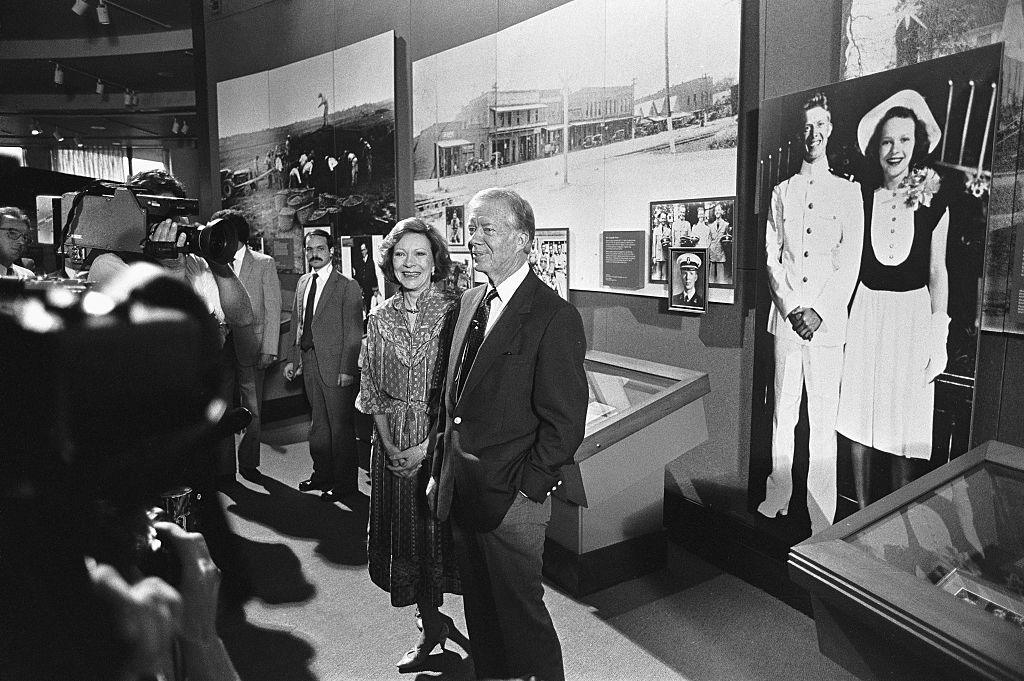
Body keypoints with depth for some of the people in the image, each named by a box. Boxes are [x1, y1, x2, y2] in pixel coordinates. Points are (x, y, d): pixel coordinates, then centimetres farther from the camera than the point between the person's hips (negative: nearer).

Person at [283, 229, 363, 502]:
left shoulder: (347, 286, -9)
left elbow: (354, 332, -12)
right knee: (318, 422, 17)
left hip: (335, 366, -7)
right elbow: (298, 325, 17)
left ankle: (345, 482, 13)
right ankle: (322, 472, 31)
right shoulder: (302, 282, 12)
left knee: (340, 425, 1)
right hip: (309, 362, 7)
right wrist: (292, 359, 12)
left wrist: (347, 369, -16)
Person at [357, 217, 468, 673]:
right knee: (406, 534, 13)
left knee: (444, 530, 4)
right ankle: (431, 625, 34)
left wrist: (428, 446, -14)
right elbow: (372, 389, 5)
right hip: (393, 445, 4)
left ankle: (436, 620, 28)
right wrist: (390, 447, -5)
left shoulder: (453, 312, -9)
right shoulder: (380, 318, 4)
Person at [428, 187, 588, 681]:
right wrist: (440, 471, 11)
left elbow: (565, 422, -16)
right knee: (479, 611, 21)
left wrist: (525, 491, -15)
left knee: (520, 613, 10)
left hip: (511, 499, -7)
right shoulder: (470, 302, 9)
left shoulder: (554, 317, -15)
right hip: (460, 493, 7)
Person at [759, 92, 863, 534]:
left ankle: (821, 517, 8)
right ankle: (777, 498, 19)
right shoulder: (781, 192, 12)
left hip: (827, 321, -2)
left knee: (823, 419, -1)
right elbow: (771, 258, 6)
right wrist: (791, 309, -6)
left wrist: (818, 311, -11)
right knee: (782, 412, 8)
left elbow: (850, 265, 0)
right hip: (785, 317, 2)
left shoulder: (848, 192, 7)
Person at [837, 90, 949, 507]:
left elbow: (937, 271, 2)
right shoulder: (859, 195, -1)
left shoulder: (932, 201, -2)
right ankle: (862, 509, 23)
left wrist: (939, 337, -1)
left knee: (906, 420, 6)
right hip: (863, 311, 1)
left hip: (912, 313, 0)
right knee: (858, 412, 6)